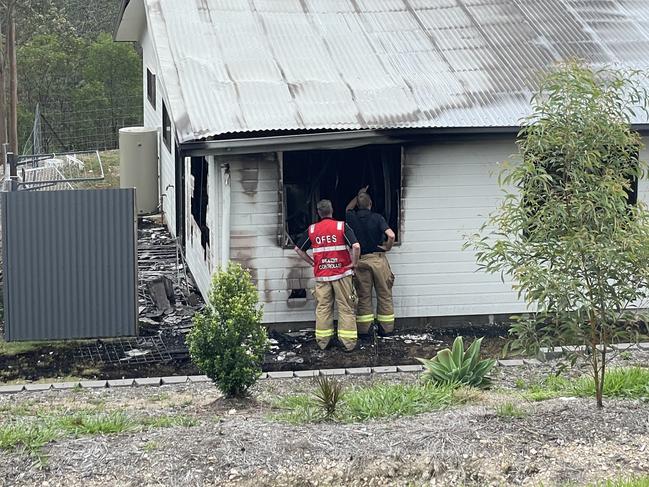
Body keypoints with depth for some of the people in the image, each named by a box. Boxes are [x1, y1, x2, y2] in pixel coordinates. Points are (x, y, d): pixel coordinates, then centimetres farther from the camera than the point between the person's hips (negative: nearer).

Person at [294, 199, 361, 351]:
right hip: (341, 273, -2)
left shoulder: (312, 229, 3)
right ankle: (349, 342, 2)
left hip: (321, 275, 2)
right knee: (346, 308, 3)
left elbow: (298, 249, 10)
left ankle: (322, 341, 12)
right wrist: (354, 263, -4)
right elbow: (356, 246, -17)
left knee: (323, 307, 9)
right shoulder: (342, 226, -6)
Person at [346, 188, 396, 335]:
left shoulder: (352, 218, 0)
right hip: (378, 259, -2)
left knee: (363, 296, 8)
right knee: (384, 295, 7)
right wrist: (387, 247, -2)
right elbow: (391, 235, -19)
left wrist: (358, 195, 30)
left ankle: (363, 329, 9)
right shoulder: (377, 218, -8)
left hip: (360, 260, 2)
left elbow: (348, 208, 26)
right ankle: (386, 328, 9)